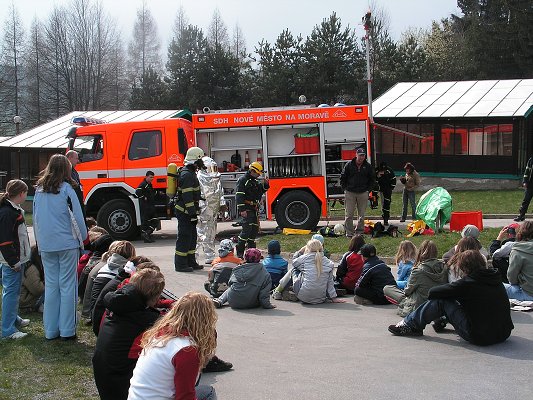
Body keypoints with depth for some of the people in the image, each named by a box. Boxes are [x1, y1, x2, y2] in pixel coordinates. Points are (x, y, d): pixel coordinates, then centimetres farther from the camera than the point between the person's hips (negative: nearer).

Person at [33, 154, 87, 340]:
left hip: (46, 245, 4)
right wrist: (83, 238, 7)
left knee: (51, 286, 10)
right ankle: (67, 330, 3)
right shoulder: (66, 188, -8)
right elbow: (77, 216, -6)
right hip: (67, 243, -4)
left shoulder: (39, 190, 6)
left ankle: (51, 330, 14)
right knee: (67, 285, 1)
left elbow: (35, 218, 12)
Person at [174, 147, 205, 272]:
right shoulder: (187, 175, -18)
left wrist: (195, 210, 24)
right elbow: (187, 196, -23)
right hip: (185, 211, -11)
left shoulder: (190, 173, 16)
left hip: (188, 211, 11)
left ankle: (191, 262, 23)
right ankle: (181, 264, -1)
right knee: (184, 237, -6)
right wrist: (192, 212, -23)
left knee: (192, 237, 15)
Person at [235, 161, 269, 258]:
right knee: (246, 229, -14)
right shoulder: (243, 180, -10)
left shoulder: (254, 181, 19)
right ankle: (239, 252, -11)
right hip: (246, 209, -9)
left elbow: (260, 192, 27)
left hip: (254, 210, 9)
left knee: (255, 229, 10)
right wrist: (242, 210, -23)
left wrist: (265, 185, 7)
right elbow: (239, 196, -17)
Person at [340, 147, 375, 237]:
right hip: (350, 193, -1)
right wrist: (345, 188, 2)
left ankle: (359, 232, 15)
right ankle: (349, 233, 3)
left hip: (363, 193, 1)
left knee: (362, 215, 6)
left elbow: (372, 179, 15)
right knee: (349, 214, -2)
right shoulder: (349, 165, 1)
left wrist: (368, 190, 6)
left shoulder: (368, 166, 5)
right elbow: (343, 177, 8)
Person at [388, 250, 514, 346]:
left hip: (479, 337, -7)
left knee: (442, 300, 1)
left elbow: (433, 292, -7)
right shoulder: (496, 279, 7)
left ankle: (411, 325, 13)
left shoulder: (468, 283, -13)